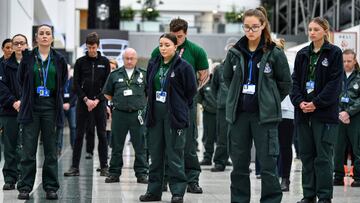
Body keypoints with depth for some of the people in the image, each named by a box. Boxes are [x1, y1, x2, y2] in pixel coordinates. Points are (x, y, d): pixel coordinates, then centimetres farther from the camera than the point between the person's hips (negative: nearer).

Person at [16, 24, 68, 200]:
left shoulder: (59, 60, 4)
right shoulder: (28, 58, 2)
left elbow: (63, 82, 16)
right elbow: (21, 80, 13)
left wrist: (56, 98, 12)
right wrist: (27, 97, 11)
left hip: (50, 108, 1)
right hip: (31, 107, -1)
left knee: (51, 150, 3)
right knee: (28, 150, -2)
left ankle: (51, 187, 9)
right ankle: (25, 187, 3)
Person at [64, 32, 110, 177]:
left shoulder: (104, 62, 4)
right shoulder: (80, 62, 4)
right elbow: (76, 84, 1)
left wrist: (97, 100, -8)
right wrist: (86, 99, -10)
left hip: (99, 102, 0)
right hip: (83, 102, 0)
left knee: (102, 134, 2)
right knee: (79, 135, 0)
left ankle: (104, 167, 7)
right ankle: (75, 166, 2)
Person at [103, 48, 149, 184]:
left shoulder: (144, 74, 7)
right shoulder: (115, 75, 10)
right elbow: (107, 94, 16)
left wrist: (145, 106, 6)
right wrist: (110, 106, 7)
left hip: (137, 115, -1)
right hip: (119, 114, 1)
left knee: (140, 146, 1)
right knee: (116, 146, 5)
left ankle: (141, 173, 7)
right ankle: (114, 173, 12)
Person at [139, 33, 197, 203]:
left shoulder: (183, 67, -8)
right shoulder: (153, 64, 10)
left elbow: (191, 90, -3)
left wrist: (180, 107, 2)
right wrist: (152, 103, 14)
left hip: (174, 116, -6)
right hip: (155, 115, 6)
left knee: (174, 154, -4)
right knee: (155, 154, 10)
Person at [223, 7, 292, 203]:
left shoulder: (274, 53, -4)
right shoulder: (235, 52, 5)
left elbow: (285, 83, 3)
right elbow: (227, 77, 20)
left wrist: (270, 102, 6)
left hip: (264, 115, -4)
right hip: (239, 114, 4)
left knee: (268, 165, -5)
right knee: (239, 164, 8)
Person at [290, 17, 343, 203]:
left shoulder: (334, 53, -2)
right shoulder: (302, 54, 12)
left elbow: (335, 83, -8)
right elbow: (295, 80, 9)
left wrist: (316, 103, -14)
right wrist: (299, 102, -8)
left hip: (325, 112, -5)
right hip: (303, 111, 5)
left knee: (323, 156, -4)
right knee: (306, 154, 8)